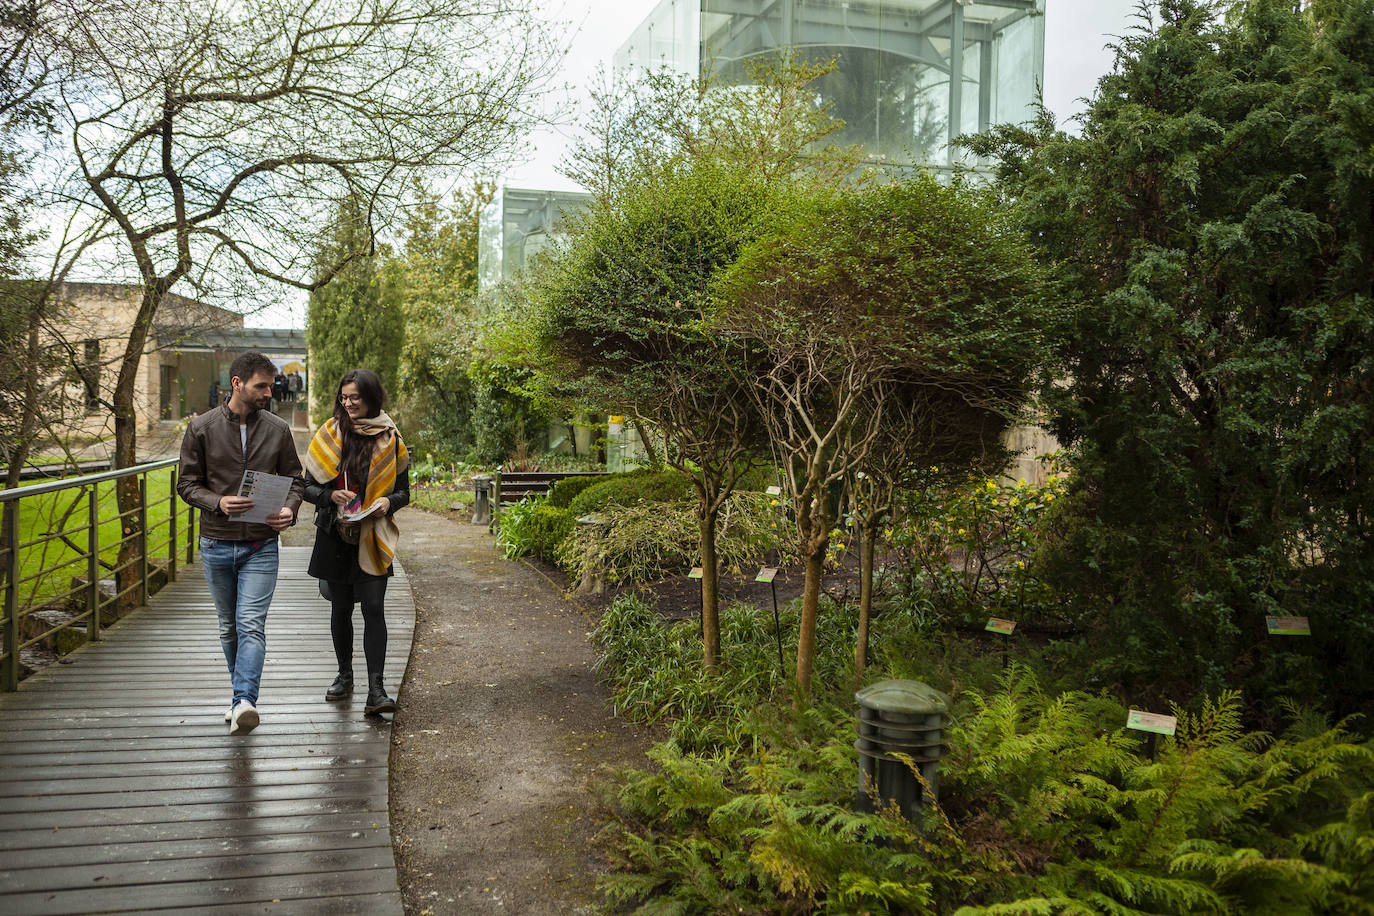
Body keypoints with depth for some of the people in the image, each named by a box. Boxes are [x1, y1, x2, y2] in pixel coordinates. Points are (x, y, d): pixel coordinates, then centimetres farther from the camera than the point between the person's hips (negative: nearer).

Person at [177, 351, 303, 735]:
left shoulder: (278, 430, 1)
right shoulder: (201, 428, -2)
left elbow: (295, 479, 9)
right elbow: (187, 483, 1)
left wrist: (289, 509, -13)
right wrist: (218, 502, -19)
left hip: (261, 546, -1)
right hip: (216, 545, 1)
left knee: (251, 625, -13)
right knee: (229, 627, 13)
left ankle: (244, 702, -19)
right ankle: (243, 696, 28)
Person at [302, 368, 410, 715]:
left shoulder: (390, 438, 1)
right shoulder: (329, 434, 3)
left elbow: (403, 491, 6)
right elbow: (308, 487, 5)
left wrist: (388, 501, -15)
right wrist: (331, 495, -16)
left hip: (373, 537, -1)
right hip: (335, 535, 2)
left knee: (374, 609, -9)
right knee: (341, 608, 12)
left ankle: (375, 689, -9)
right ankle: (345, 674, 30)